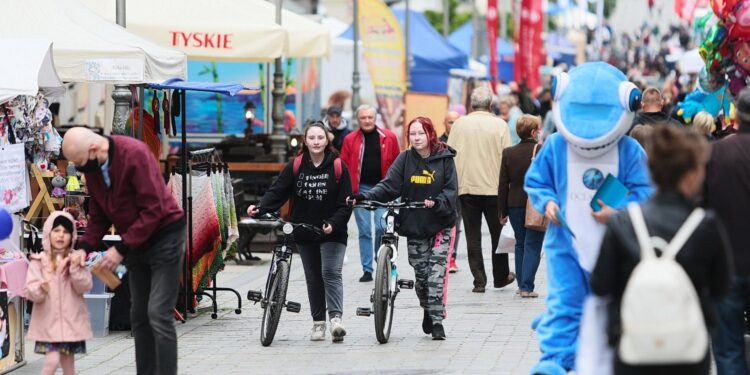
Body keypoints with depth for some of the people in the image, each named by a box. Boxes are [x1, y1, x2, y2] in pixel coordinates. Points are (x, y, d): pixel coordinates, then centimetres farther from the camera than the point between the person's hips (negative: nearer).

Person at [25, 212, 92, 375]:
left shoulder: (76, 259, 1)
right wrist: (40, 289, -30)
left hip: (71, 320, 2)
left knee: (68, 362, 9)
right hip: (48, 321, -2)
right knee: (52, 360, -14)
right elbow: (30, 291, -8)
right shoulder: (38, 261, -4)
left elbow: (84, 287, -7)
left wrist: (76, 268, -21)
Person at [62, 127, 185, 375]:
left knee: (158, 315, -14)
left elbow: (153, 209, -25)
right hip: (135, 242, 8)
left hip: (164, 236, -8)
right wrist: (84, 248, -9)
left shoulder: (134, 154, -24)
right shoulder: (92, 168, 0)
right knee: (139, 317, 10)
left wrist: (121, 249, -24)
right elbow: (98, 217, 8)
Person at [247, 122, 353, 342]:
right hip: (304, 233, 3)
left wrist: (333, 223, -20)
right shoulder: (295, 167, 1)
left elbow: (345, 203, -5)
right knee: (313, 279, 9)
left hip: (332, 233, -3)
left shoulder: (338, 167, -4)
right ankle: (318, 322, 18)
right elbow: (277, 192, -5)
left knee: (331, 273, -18)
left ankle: (336, 317, -24)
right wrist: (259, 208, -22)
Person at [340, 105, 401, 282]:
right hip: (360, 189, 1)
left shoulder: (389, 138, 4)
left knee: (381, 227, -8)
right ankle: (367, 270, 7)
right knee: (364, 231, 2)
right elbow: (344, 167, 5)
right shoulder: (350, 140, 5)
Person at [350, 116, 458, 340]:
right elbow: (389, 186, -6)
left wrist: (437, 203, -28)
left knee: (436, 274, -10)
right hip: (414, 226, 3)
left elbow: (450, 190, -8)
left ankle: (437, 320, -5)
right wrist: (364, 197, -21)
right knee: (420, 274, 9)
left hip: (440, 225, -3)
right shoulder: (405, 159, 2)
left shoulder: (444, 159, -3)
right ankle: (428, 311, 33)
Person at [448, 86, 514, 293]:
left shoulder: (459, 124, 0)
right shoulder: (500, 125, -4)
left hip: (466, 187, 1)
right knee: (497, 233, 14)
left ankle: (479, 281, 1)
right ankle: (501, 276, 24)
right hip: (494, 187, -1)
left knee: (473, 236, 4)